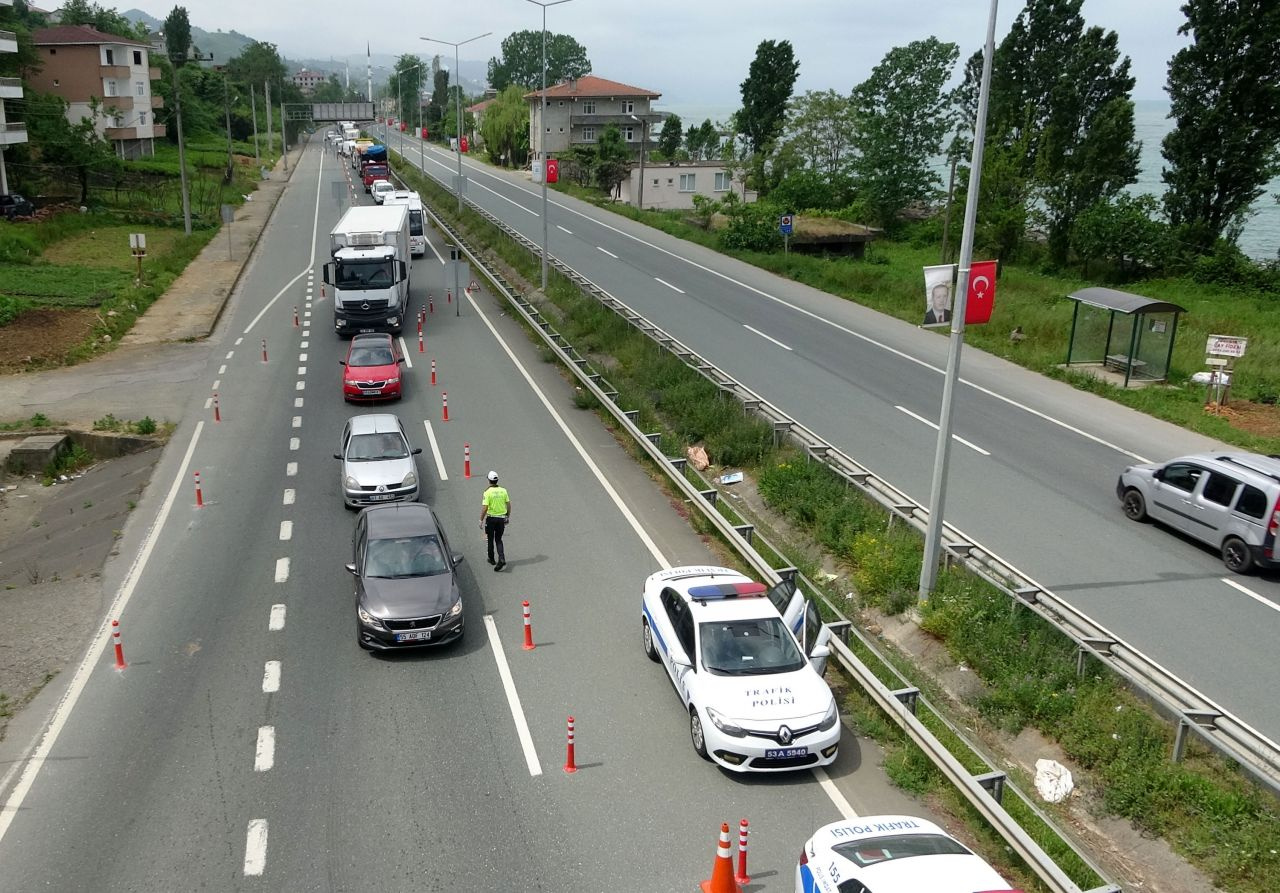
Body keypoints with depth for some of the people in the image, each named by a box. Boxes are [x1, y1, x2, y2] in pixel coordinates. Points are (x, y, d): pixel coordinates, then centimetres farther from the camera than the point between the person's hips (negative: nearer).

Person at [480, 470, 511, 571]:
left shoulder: (488, 492, -14)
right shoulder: (503, 490, -1)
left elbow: (484, 508, -16)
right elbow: (508, 505, 4)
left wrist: (481, 520, -7)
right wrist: (508, 517, 16)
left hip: (491, 518, -3)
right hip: (502, 518, 3)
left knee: (490, 539, 16)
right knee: (498, 540, 12)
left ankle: (491, 559, 28)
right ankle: (501, 559, -8)